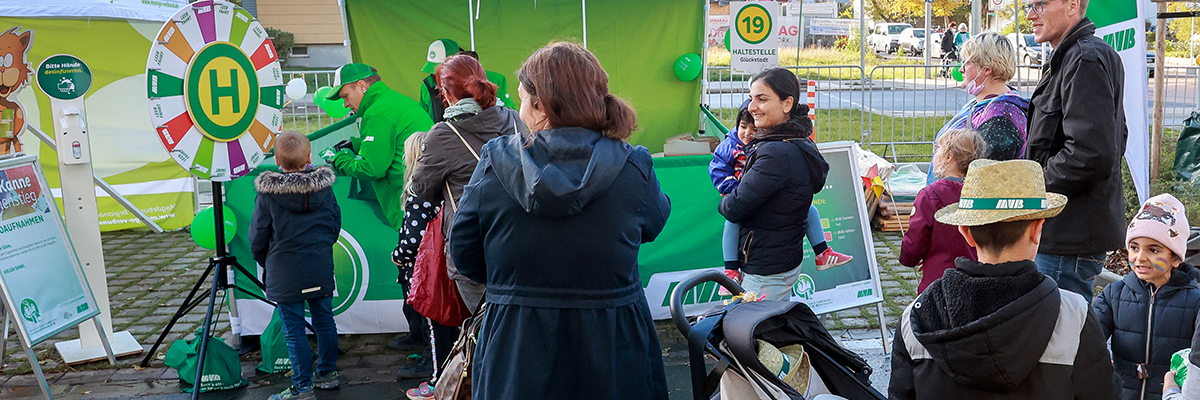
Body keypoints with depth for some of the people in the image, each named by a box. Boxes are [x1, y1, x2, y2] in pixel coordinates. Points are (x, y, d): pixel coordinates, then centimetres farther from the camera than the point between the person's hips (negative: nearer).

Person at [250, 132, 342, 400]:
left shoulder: (267, 194, -11)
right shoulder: (324, 187, -2)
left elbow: (257, 237, -5)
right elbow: (335, 223, 8)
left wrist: (265, 262, 14)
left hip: (285, 273, -4)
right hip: (321, 268, 4)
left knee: (294, 330, 3)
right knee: (324, 320, 16)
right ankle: (327, 375, 29)